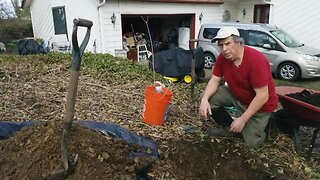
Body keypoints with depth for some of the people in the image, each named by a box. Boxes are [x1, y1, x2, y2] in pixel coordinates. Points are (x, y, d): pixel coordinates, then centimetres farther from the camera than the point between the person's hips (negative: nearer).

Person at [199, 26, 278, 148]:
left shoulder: (256, 60, -32)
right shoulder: (223, 58, -12)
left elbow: (262, 96, -30)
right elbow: (214, 80, -5)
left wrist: (243, 119, -27)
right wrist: (204, 99, -25)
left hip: (260, 104, -6)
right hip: (236, 95, 6)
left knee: (251, 142, -11)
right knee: (209, 96, -11)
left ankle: (262, 124, 22)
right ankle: (229, 127, 7)